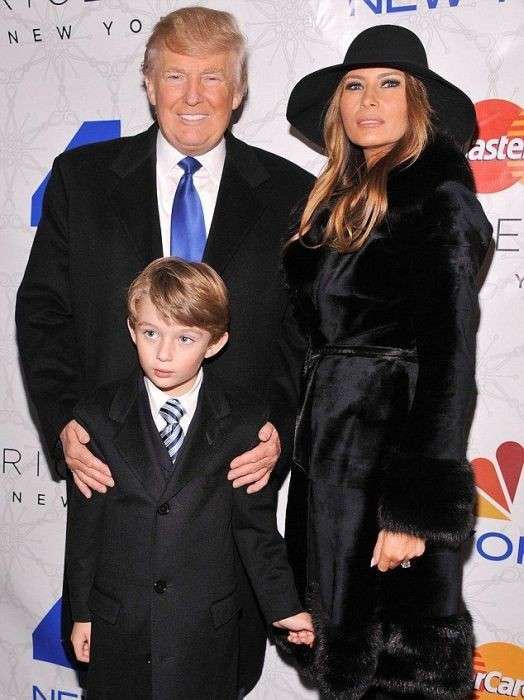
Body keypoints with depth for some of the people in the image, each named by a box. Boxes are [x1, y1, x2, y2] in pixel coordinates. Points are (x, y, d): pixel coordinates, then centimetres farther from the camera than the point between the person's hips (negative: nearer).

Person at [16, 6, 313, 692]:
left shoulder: (290, 193, 2)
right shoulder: (82, 176, 4)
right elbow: (42, 308, 3)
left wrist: (282, 427, -12)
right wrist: (62, 422, -8)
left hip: (238, 467, 0)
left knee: (231, 667, 15)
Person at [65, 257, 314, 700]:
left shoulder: (245, 421, -6)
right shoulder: (97, 415, -4)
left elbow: (256, 524, 1)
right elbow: (84, 523, 2)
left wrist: (283, 607, 4)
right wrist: (81, 612, 5)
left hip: (208, 632, -1)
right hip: (117, 633, 1)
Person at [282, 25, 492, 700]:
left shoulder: (439, 200, -10)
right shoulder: (340, 201, 13)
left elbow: (448, 359, -17)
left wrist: (416, 507, -20)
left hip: (392, 457, -7)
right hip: (329, 454, 8)